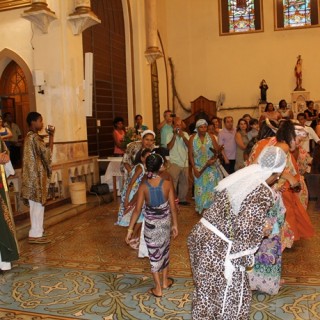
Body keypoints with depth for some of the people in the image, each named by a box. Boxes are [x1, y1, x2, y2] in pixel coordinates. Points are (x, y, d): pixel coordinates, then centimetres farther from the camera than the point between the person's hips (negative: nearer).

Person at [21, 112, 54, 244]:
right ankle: (35, 234, 3)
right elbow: (47, 153, -18)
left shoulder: (30, 136, 14)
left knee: (36, 205, 15)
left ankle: (37, 231, 23)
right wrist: (51, 136, -13)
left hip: (35, 174, 10)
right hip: (37, 175, -10)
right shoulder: (34, 137, -17)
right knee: (38, 205, -4)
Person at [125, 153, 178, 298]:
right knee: (164, 250, 23)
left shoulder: (143, 187, -16)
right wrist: (175, 224, 4)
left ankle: (158, 289, 20)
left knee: (154, 254, 12)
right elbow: (173, 207, -9)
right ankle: (165, 281, 38)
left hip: (151, 224, -1)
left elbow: (137, 210, -14)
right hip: (165, 222, 2)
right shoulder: (167, 184, -15)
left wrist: (130, 229, -6)